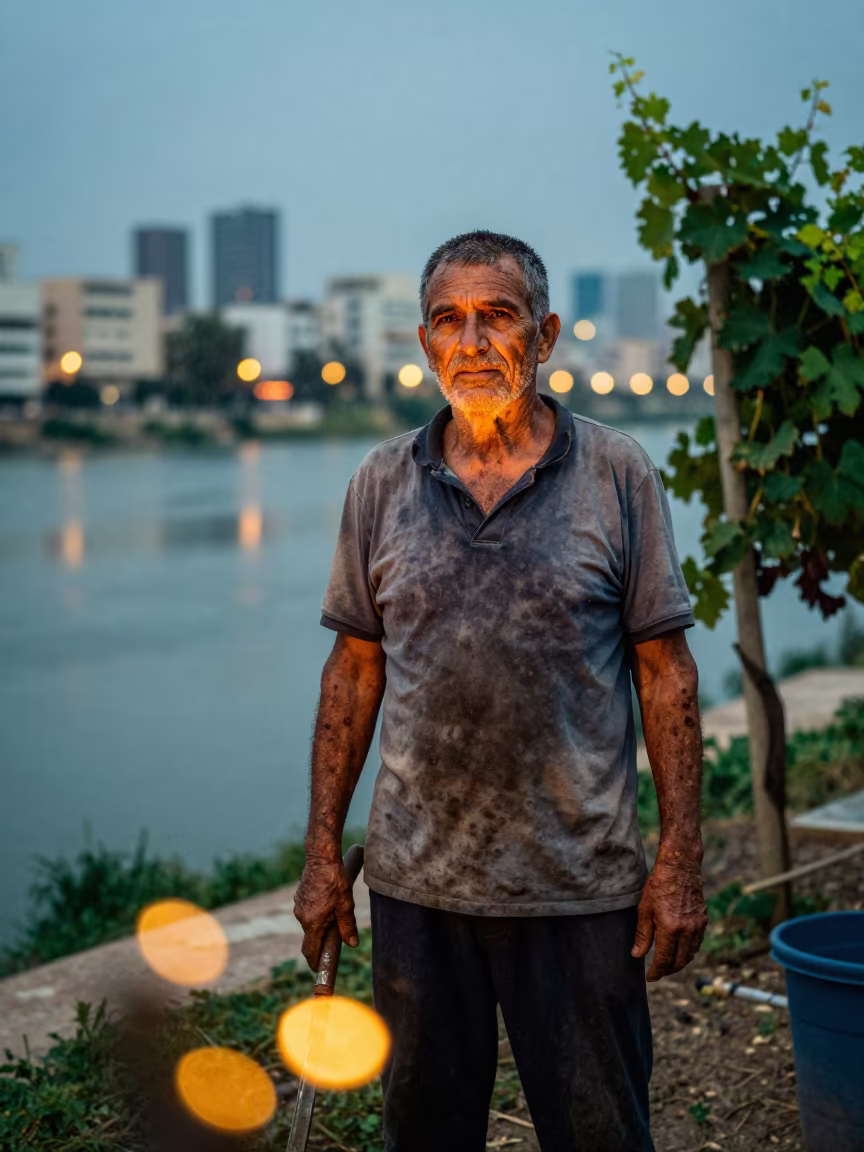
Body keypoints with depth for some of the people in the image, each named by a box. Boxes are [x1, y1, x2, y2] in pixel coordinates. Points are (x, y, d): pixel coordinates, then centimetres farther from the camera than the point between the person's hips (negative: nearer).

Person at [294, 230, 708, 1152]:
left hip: (579, 886, -2)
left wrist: (680, 859, -5)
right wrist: (322, 852, 5)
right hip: (416, 879, 2)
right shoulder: (381, 486, 3)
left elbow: (664, 670, -1)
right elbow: (354, 671, 7)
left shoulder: (618, 477, -2)